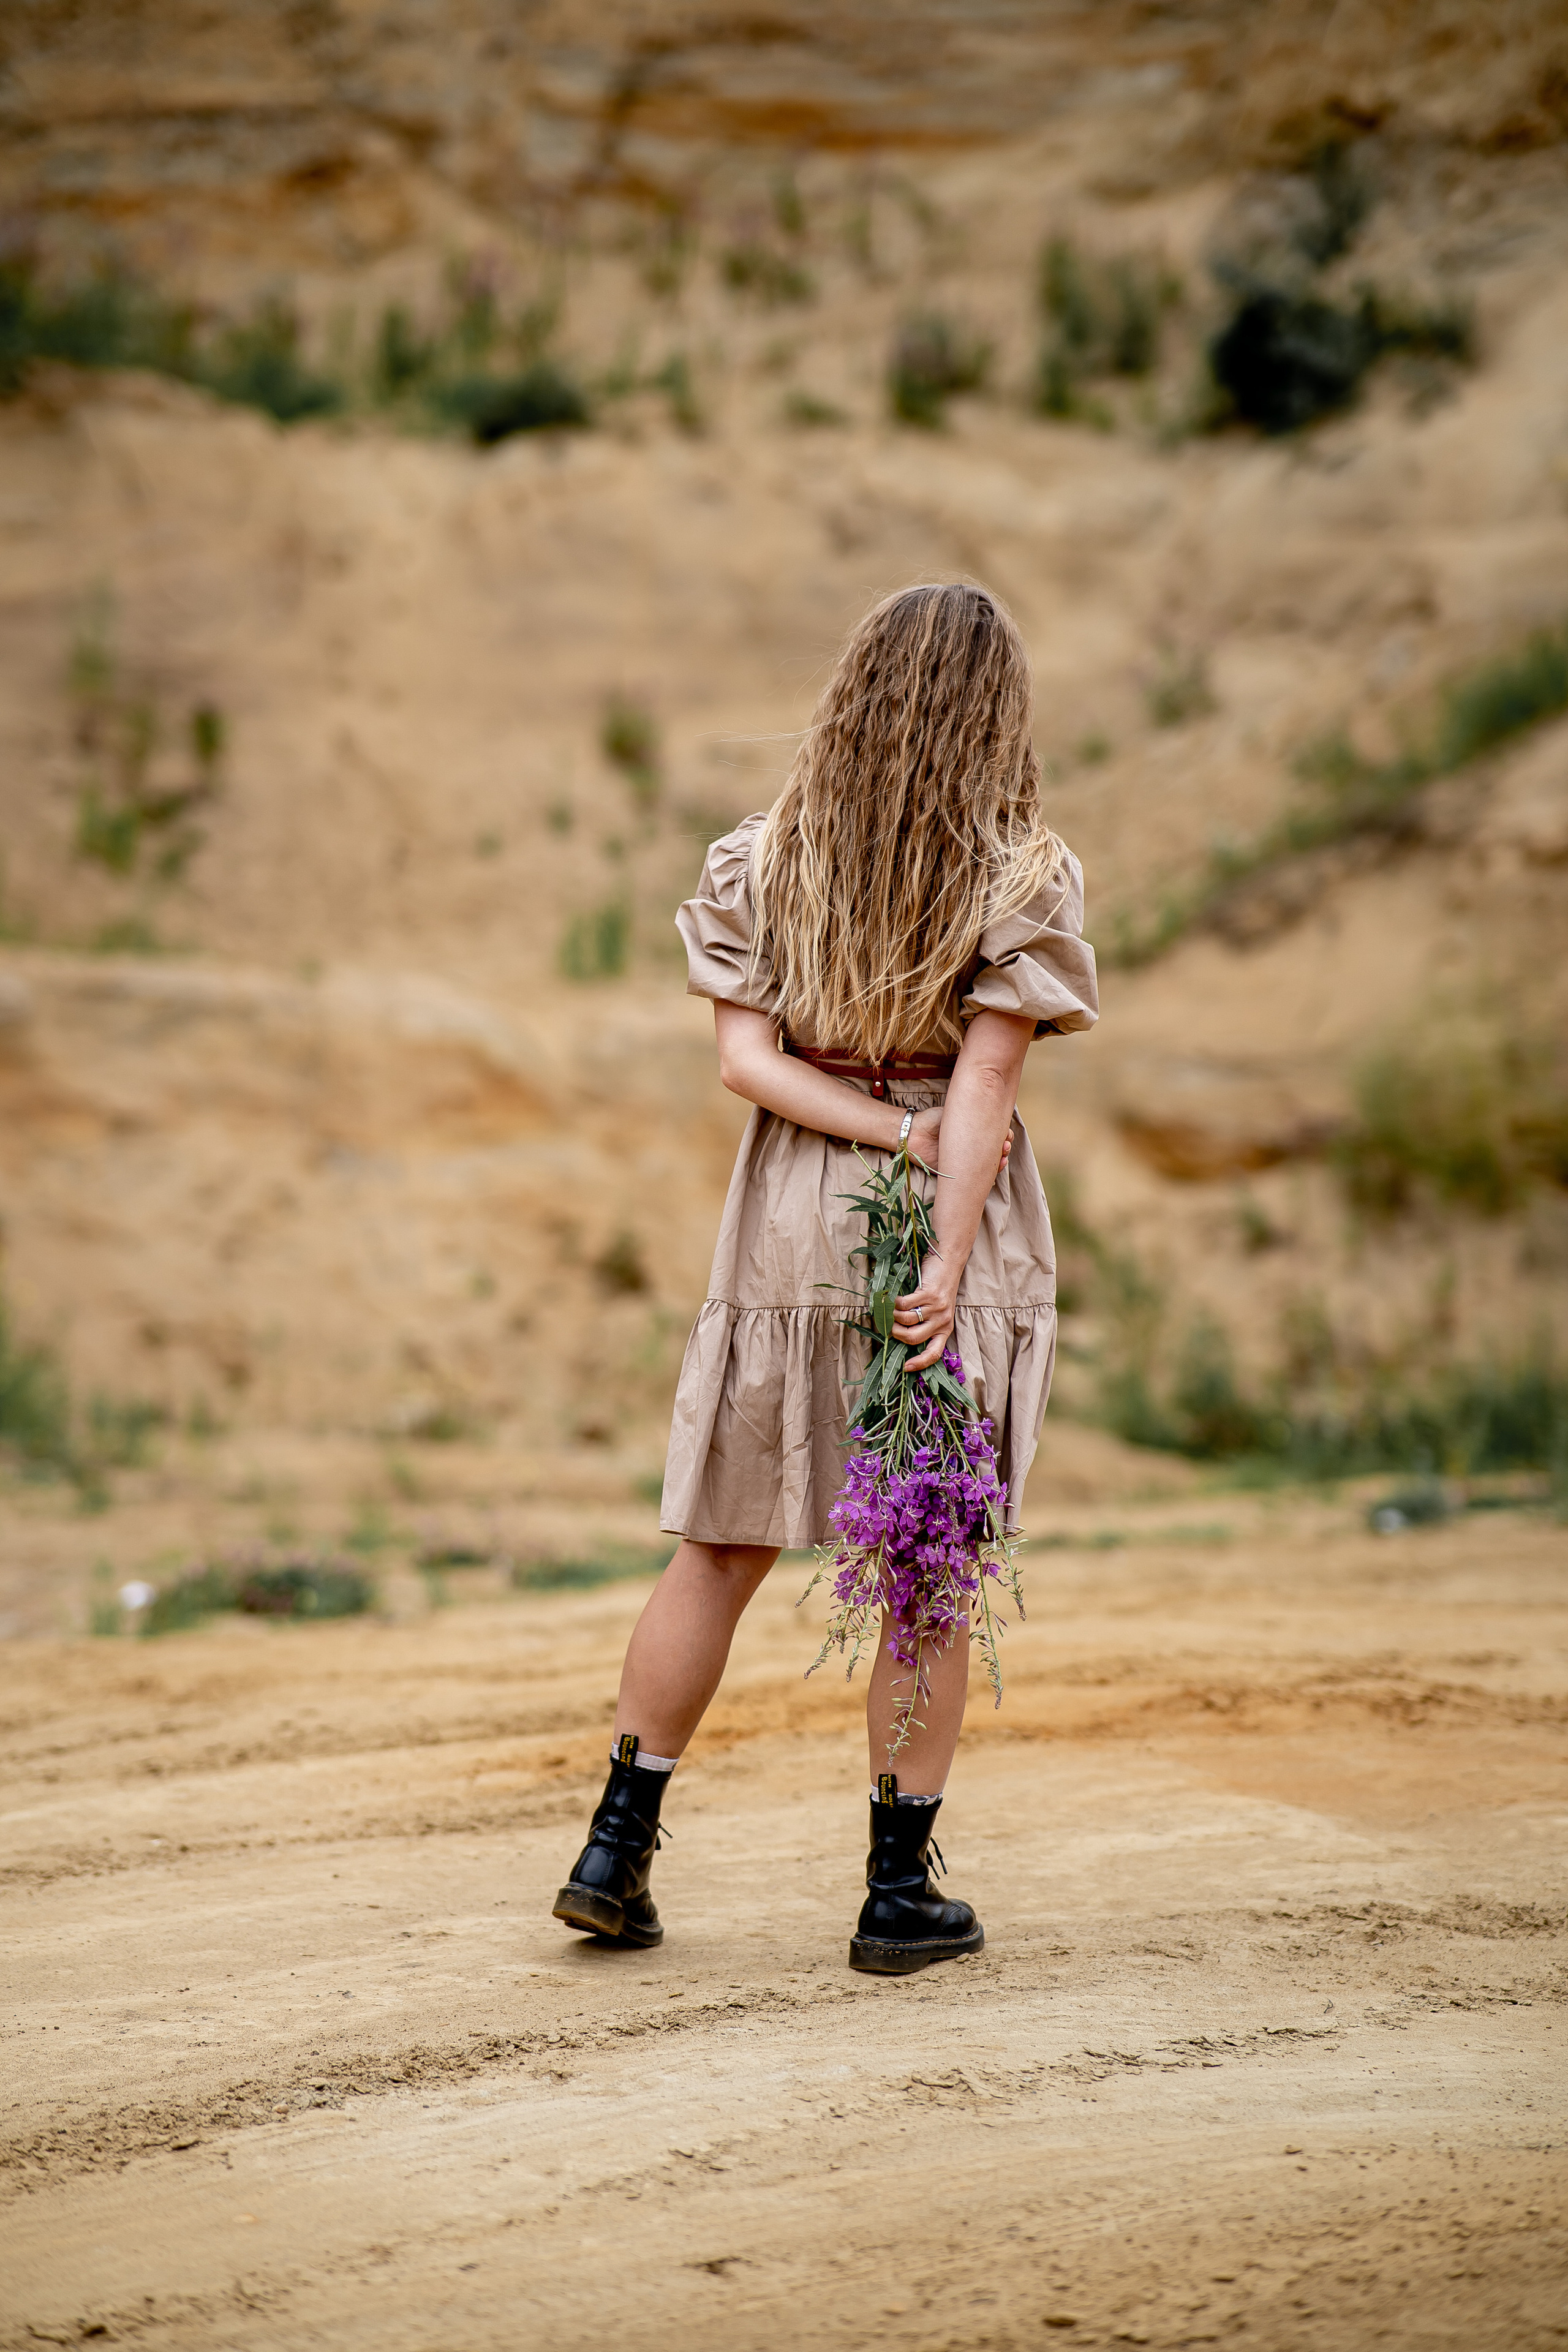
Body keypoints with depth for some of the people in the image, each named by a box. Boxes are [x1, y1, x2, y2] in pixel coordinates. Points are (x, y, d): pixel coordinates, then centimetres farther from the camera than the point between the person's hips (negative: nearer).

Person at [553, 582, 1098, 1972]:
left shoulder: (768, 859, 5)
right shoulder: (1024, 877, -5)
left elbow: (746, 1054, -4)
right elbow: (985, 1085, -13)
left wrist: (893, 1134, -8)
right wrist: (946, 1268, -17)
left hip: (792, 1226, 3)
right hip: (959, 1233, -3)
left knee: (721, 1547, 12)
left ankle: (618, 1851, 13)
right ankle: (901, 1893, 9)